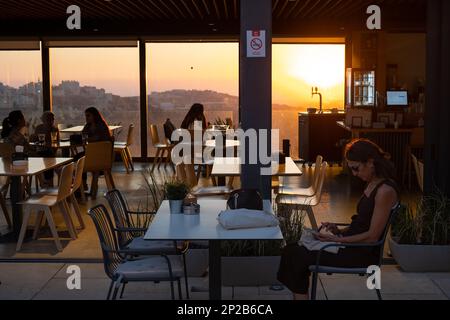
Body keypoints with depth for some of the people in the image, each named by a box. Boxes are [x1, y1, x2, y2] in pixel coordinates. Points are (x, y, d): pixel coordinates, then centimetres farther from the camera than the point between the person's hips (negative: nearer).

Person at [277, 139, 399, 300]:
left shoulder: (385, 190, -18)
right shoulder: (372, 184, 12)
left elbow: (372, 236, -18)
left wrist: (337, 239, -16)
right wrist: (339, 231, 2)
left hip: (363, 253, -10)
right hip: (352, 244, 10)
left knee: (297, 256, -15)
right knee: (292, 250, -3)